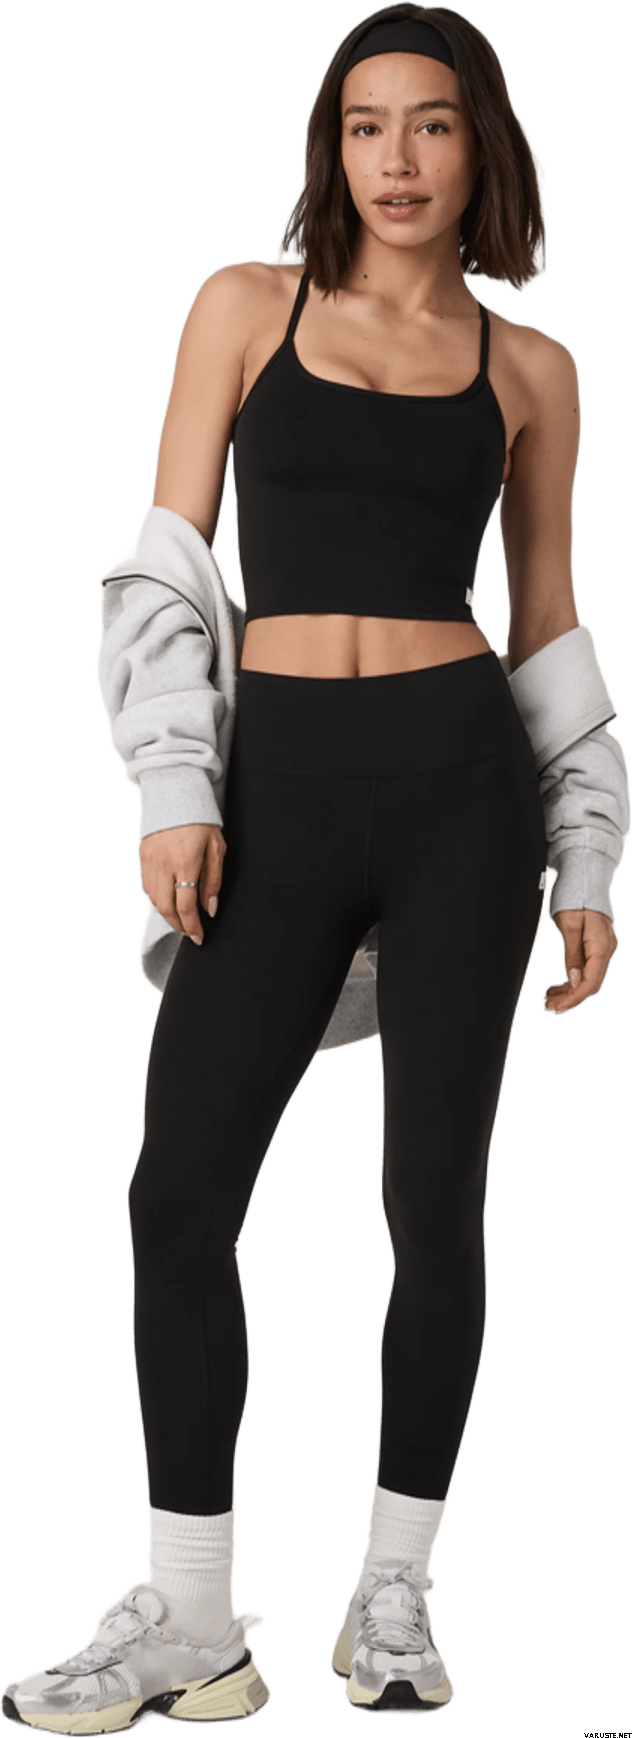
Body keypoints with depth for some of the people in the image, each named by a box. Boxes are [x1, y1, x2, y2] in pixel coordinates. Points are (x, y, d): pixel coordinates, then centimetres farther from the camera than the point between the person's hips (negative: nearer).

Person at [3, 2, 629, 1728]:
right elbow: (168, 559, 5)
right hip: (277, 787, 0)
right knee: (180, 1189, -4)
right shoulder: (246, 305, 8)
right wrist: (173, 788, -6)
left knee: (433, 1194, 2)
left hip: (460, 780, 0)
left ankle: (395, 1594, 16)